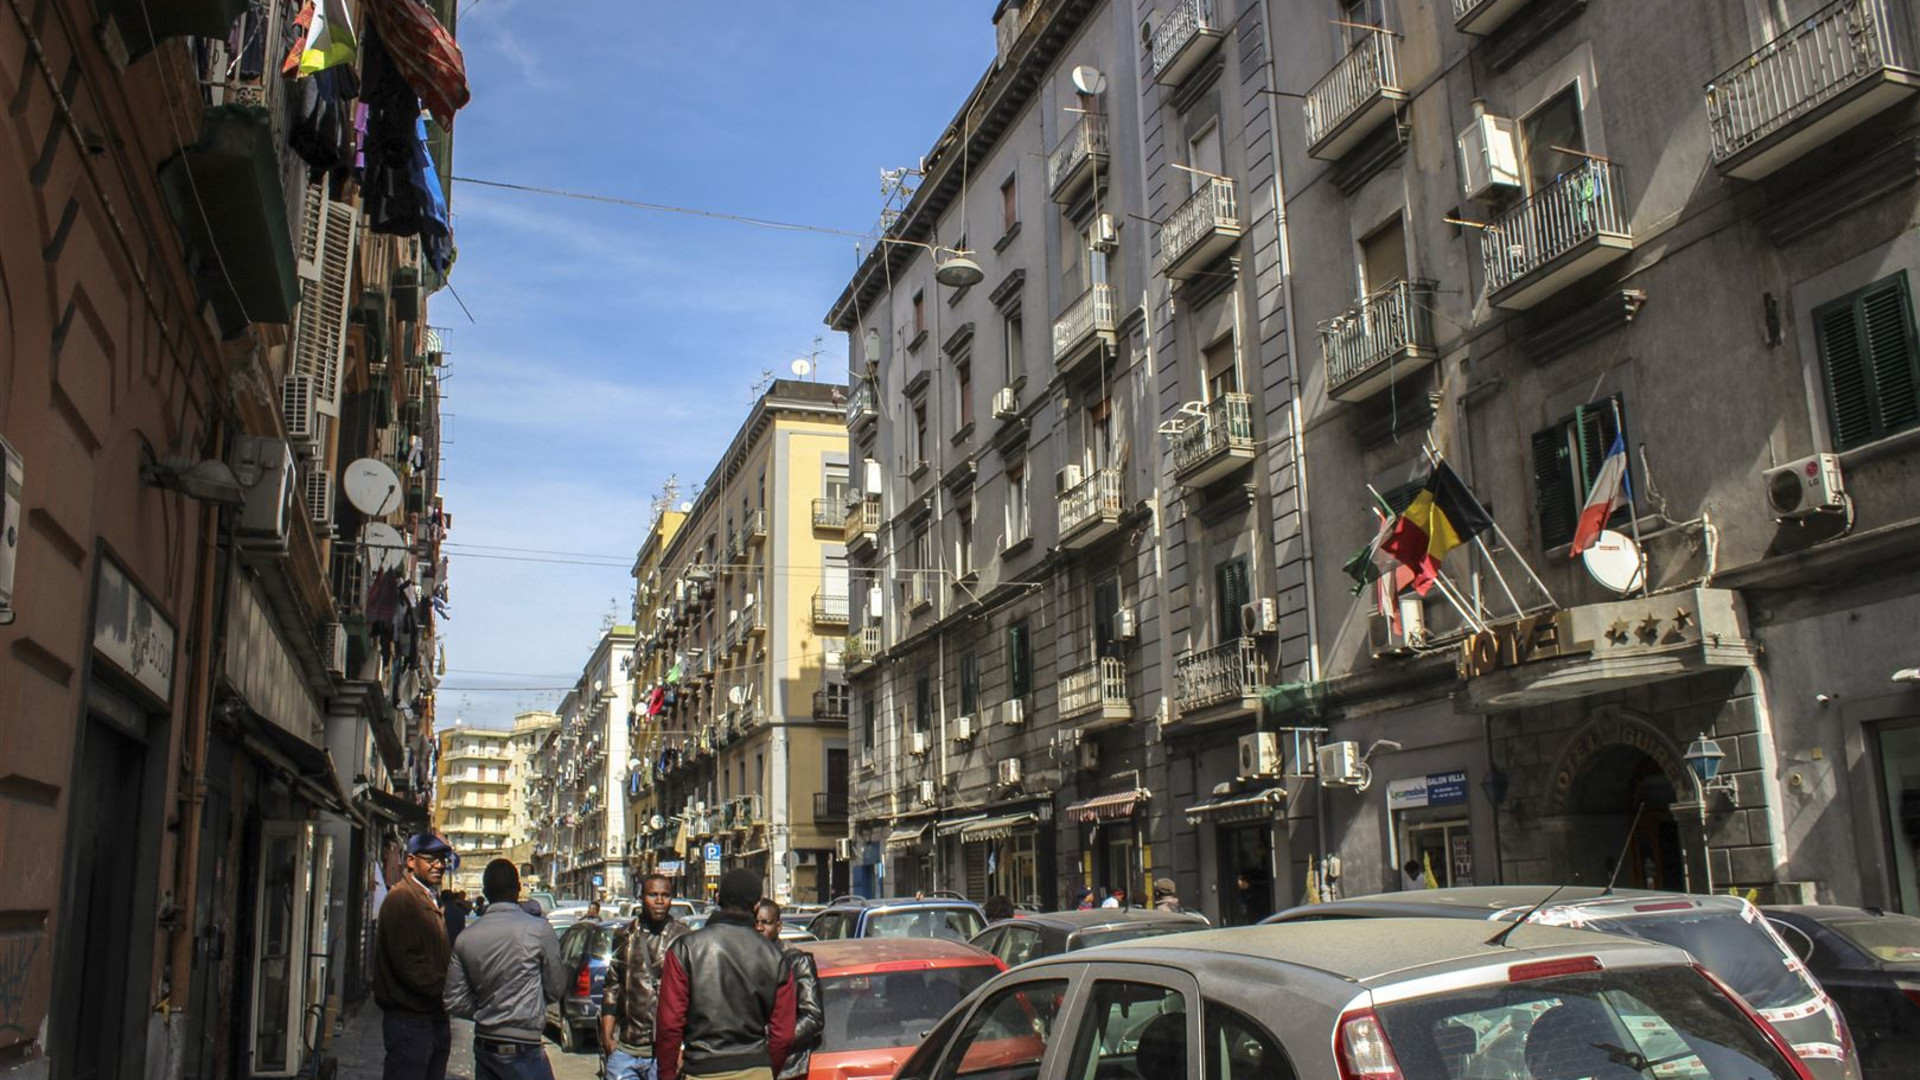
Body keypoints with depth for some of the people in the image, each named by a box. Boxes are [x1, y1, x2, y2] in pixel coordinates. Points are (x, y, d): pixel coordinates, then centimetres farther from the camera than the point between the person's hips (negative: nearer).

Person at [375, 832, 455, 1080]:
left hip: (434, 1017, 9)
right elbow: (407, 962, -20)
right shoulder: (401, 898, -12)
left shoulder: (429, 900, 19)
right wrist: (447, 987, -22)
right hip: (410, 1020, -9)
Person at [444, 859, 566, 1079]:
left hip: (483, 1045, 5)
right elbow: (556, 989, -2)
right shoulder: (539, 929, -11)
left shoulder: (466, 937, 1)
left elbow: (454, 1001, 4)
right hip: (522, 1049, -5)